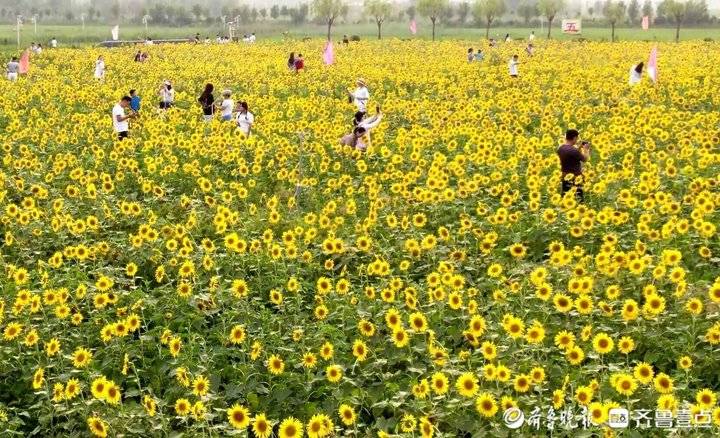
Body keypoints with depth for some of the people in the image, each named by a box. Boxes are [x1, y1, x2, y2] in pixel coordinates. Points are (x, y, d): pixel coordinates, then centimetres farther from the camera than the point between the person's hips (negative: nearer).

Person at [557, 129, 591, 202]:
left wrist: (580, 148, 15)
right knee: (578, 200, -1)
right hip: (575, 179, -8)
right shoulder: (573, 150, -24)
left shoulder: (560, 149, 2)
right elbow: (585, 159, -10)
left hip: (565, 178, 8)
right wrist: (586, 149, 6)